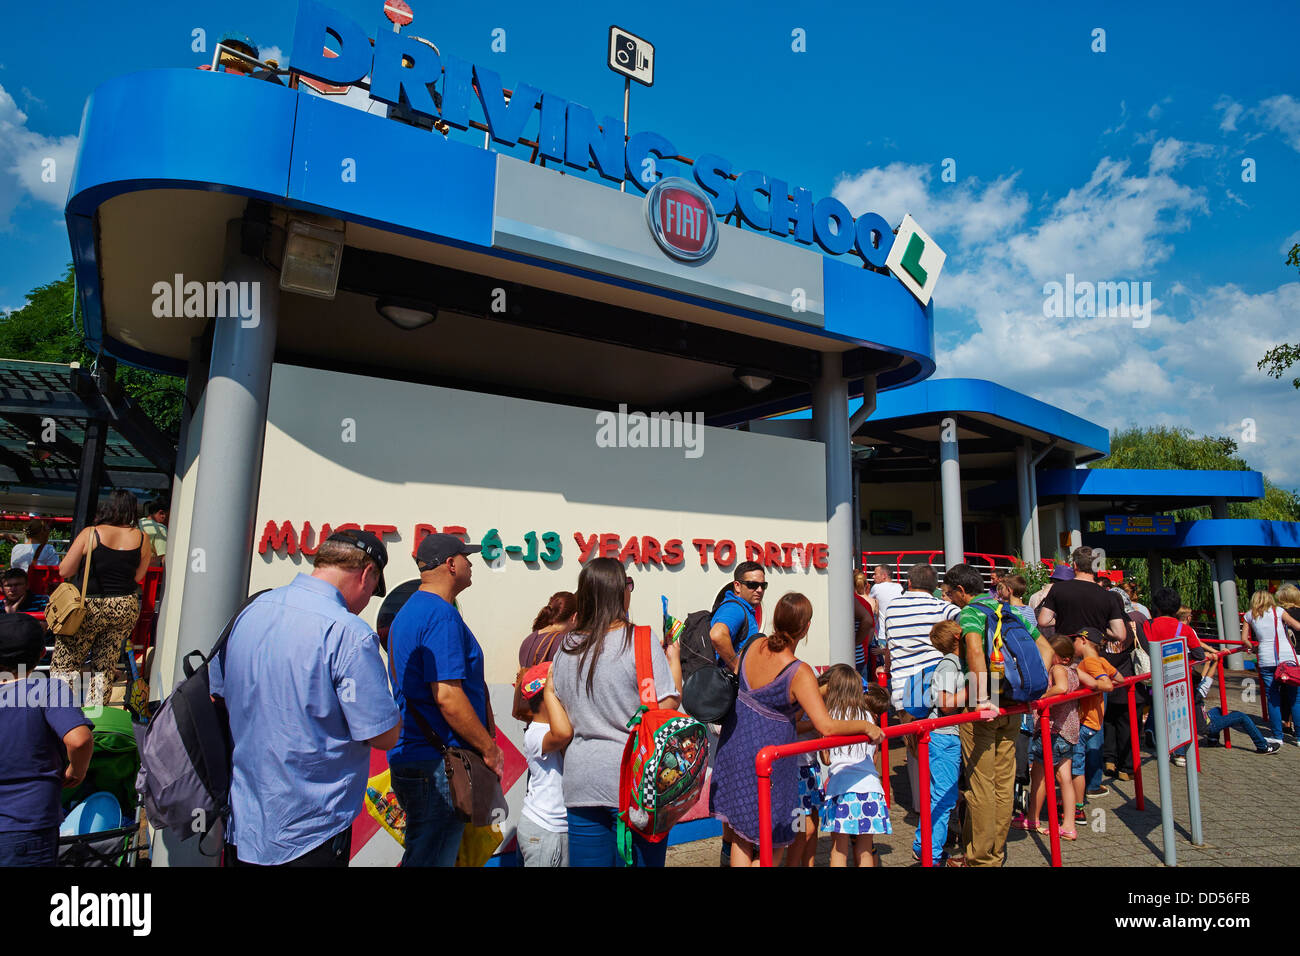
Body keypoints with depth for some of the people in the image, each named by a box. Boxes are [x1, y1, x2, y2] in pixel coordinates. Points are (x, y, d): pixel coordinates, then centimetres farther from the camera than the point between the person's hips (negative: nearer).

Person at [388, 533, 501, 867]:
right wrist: (490, 749, -13)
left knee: (420, 855, 19)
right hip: (436, 764, -10)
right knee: (432, 859, 0)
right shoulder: (442, 615, -17)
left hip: (411, 757, 10)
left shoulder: (408, 612, 16)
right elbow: (447, 696, -24)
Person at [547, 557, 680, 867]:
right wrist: (673, 658, 2)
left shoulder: (567, 647, 4)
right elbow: (668, 704, -10)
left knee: (587, 860, 13)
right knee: (642, 859, 8)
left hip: (581, 783, 5)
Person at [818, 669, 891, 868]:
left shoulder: (830, 715, 3)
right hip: (869, 785, 3)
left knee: (838, 851, 4)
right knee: (865, 851, 12)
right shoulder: (868, 717, 14)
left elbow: (826, 759, 7)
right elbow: (873, 759, 18)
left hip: (841, 786, -3)